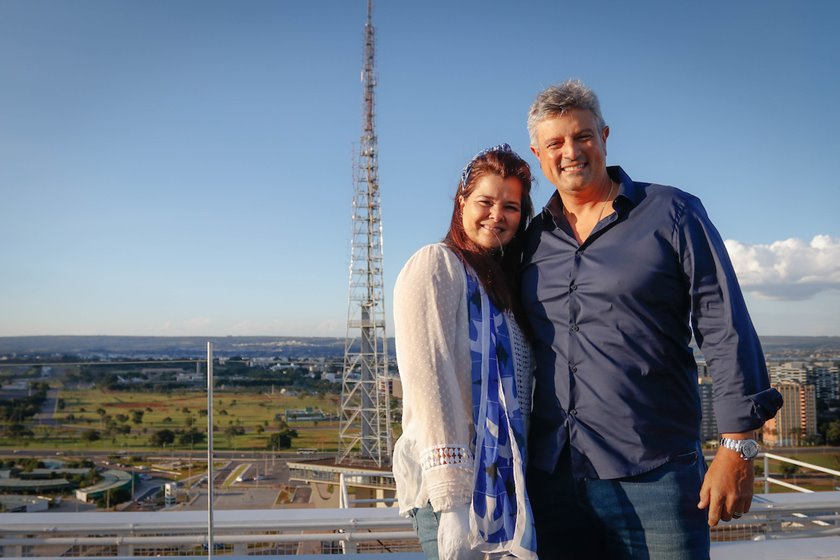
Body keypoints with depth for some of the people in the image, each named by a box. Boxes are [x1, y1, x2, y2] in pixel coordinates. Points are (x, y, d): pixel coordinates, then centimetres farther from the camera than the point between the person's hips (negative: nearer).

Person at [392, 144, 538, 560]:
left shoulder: (506, 285, 17)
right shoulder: (436, 264, -6)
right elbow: (427, 378, -17)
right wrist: (451, 500, -23)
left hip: (504, 481, 7)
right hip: (456, 482, -7)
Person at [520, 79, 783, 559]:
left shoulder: (672, 214, 0)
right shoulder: (532, 239, 10)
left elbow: (727, 334, -3)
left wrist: (737, 448, -8)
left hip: (653, 478, -3)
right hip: (551, 479, 4)